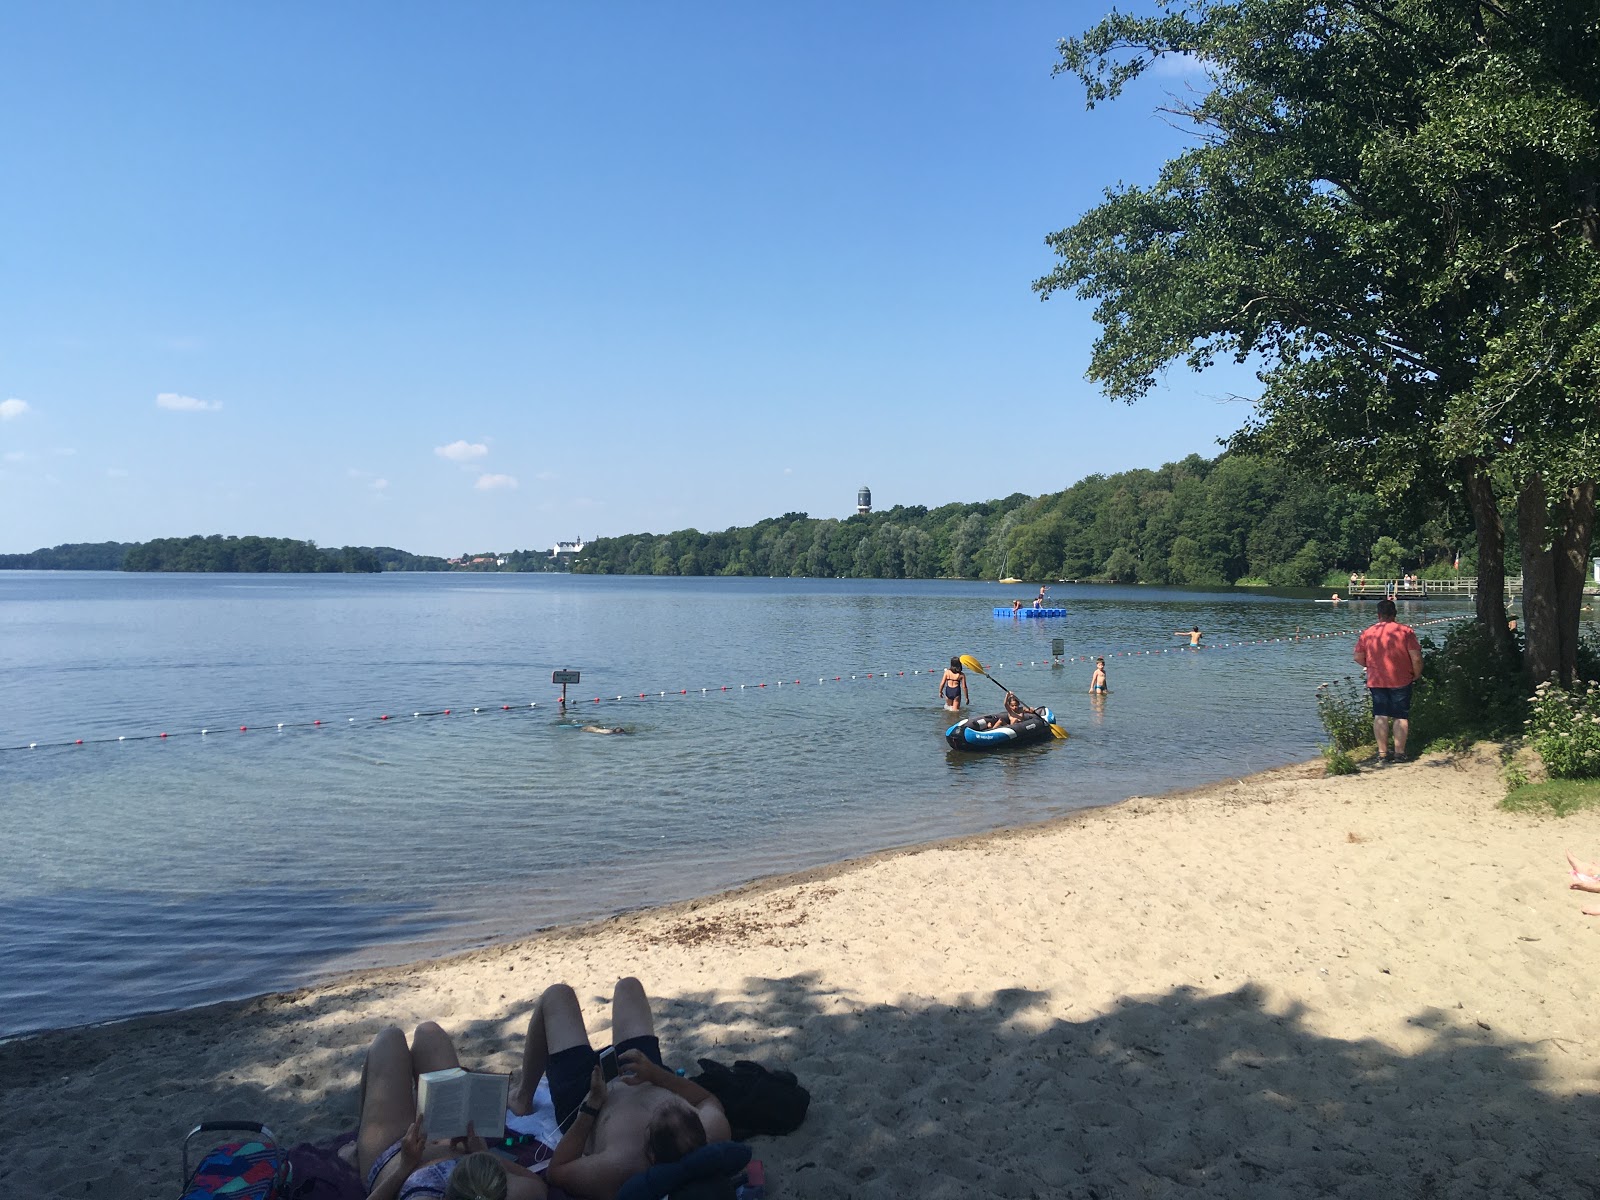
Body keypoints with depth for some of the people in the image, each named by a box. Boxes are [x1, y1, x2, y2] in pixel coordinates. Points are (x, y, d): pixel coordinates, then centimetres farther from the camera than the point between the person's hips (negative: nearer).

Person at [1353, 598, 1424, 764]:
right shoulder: (1406, 631, -8)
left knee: (1380, 716, 6)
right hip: (1401, 681, -2)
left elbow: (1358, 657, 5)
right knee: (1400, 717, 6)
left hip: (1376, 680, 2)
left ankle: (1382, 753, 8)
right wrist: (1416, 675, 6)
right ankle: (1399, 753, 6)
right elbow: (1416, 658, -11)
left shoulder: (1367, 633, 0)